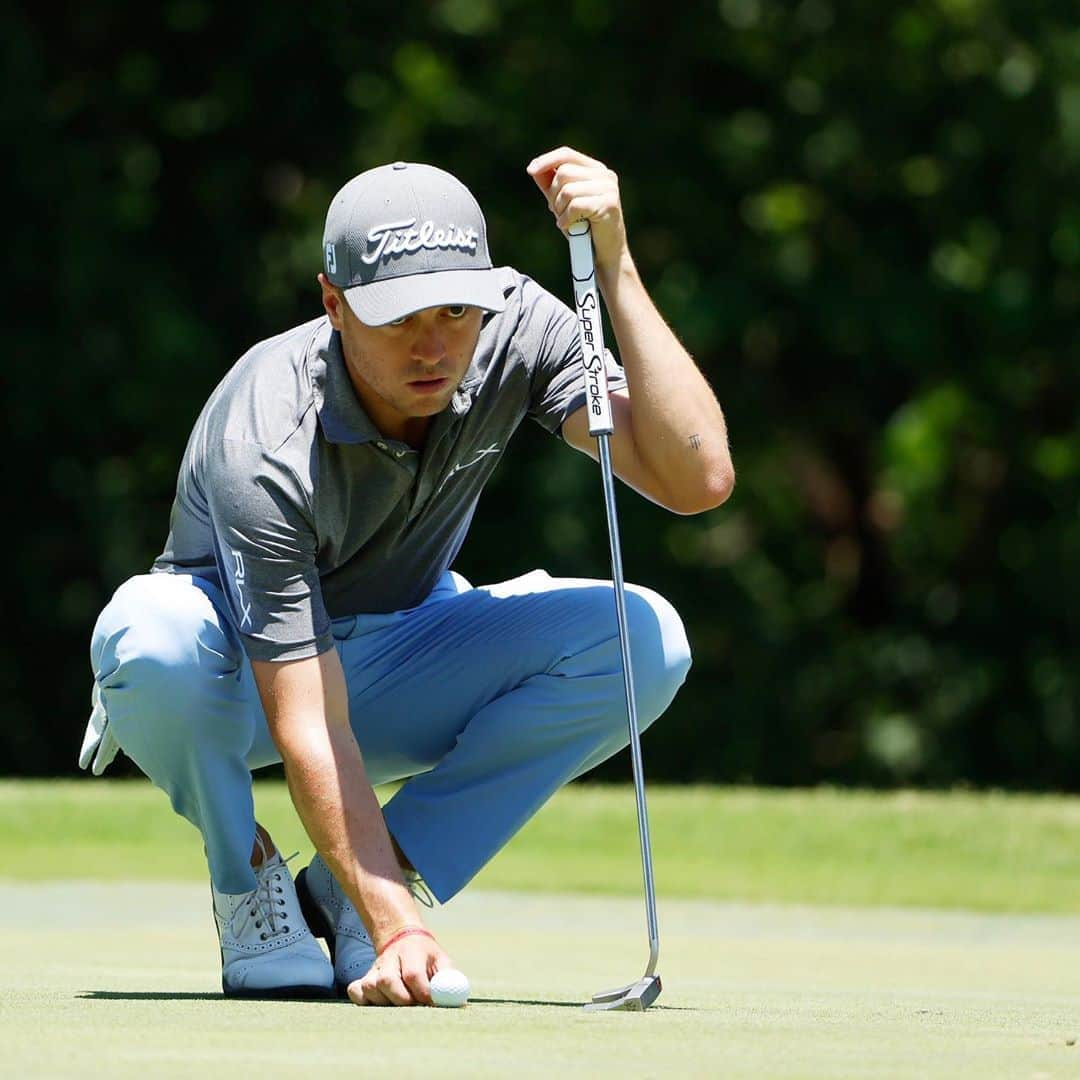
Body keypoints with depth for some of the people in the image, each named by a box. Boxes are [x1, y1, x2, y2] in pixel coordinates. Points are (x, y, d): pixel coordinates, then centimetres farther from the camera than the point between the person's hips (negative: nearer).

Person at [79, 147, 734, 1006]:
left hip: (398, 662, 4)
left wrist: (614, 267, -41)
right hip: (246, 671, -4)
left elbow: (699, 478, -34)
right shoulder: (262, 447, -35)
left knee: (645, 640, -22)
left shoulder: (517, 328, -22)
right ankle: (247, 875, -7)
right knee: (155, 639, -41)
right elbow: (310, 731, -38)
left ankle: (345, 892, -8)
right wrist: (398, 933, -47)